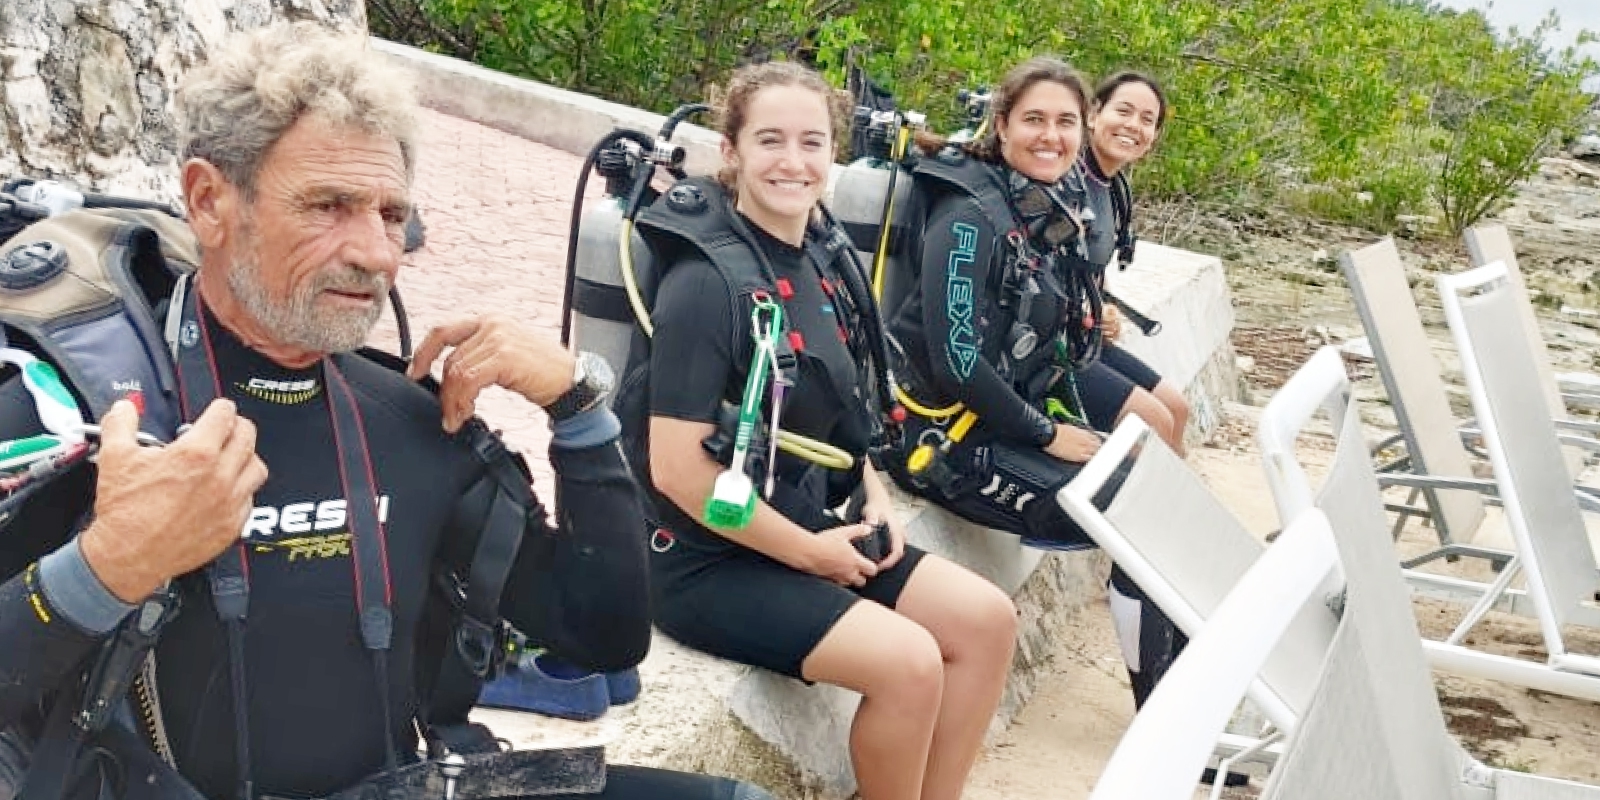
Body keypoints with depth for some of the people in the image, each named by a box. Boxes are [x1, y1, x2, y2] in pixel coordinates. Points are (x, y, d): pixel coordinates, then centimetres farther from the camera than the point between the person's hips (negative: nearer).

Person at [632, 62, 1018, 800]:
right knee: (908, 662, -22)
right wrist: (807, 552, -16)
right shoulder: (707, 282, -21)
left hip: (816, 526, 8)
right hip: (712, 560, -8)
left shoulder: (826, 258, 4)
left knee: (987, 619, 0)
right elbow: (676, 469, -24)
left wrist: (874, 495, 2)